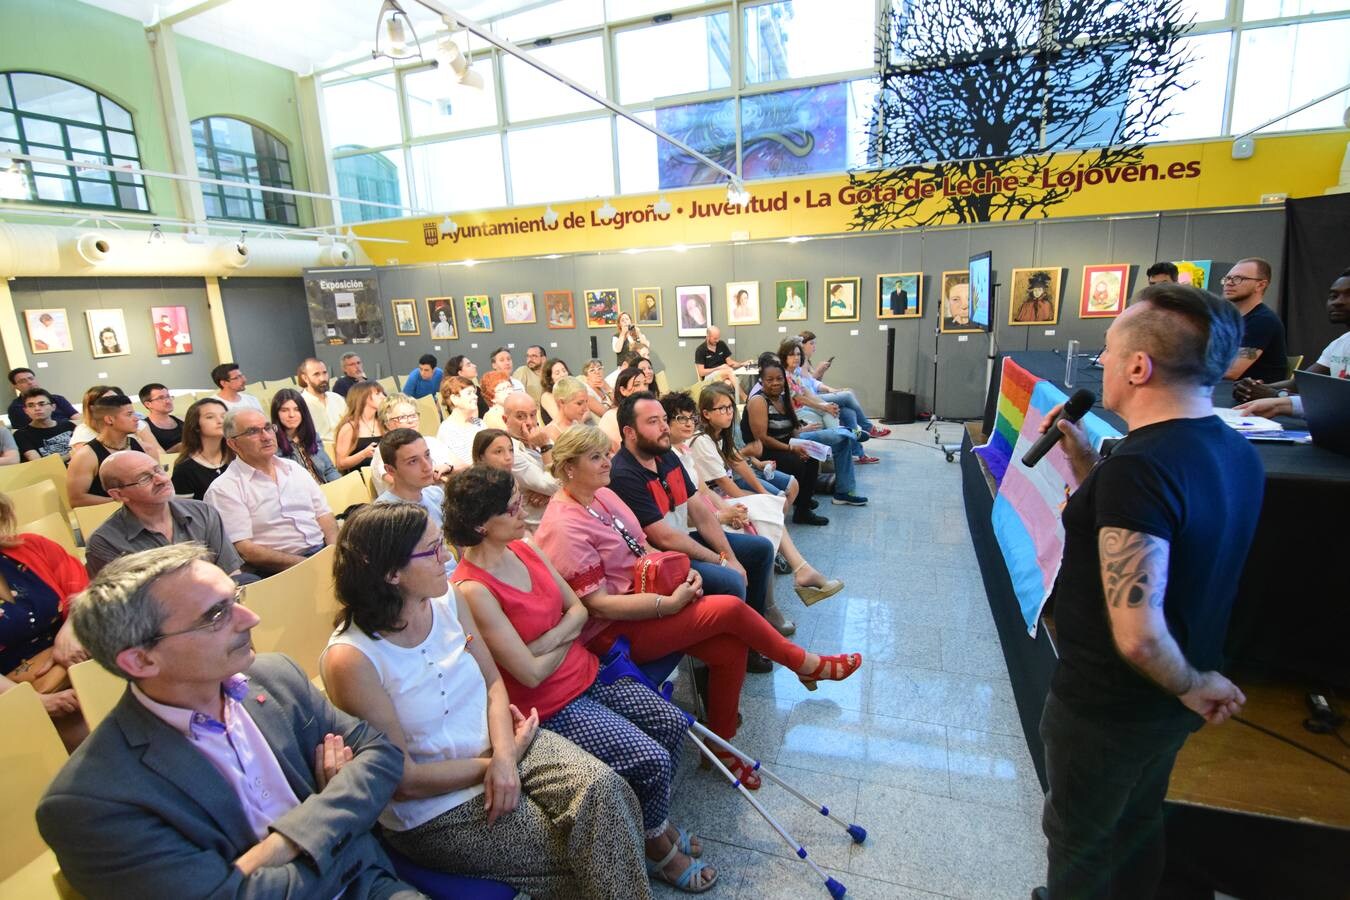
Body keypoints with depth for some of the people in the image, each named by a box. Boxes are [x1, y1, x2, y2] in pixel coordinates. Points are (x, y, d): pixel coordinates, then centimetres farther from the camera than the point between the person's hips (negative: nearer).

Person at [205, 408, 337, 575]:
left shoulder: (294, 468, 18)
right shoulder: (224, 489, 0)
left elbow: (324, 514, 16)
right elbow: (243, 550, -8)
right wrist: (303, 564, -17)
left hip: (322, 550, 6)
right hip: (279, 569, -5)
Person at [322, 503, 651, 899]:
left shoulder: (447, 599, -6)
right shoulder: (350, 659, -23)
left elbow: (493, 682, 2)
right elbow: (403, 780, -16)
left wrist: (504, 753, -15)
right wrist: (494, 764, -12)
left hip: (500, 745, 5)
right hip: (435, 810, -4)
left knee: (599, 785, -20)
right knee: (582, 848, -13)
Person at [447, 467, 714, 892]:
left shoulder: (524, 548, -2)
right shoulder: (473, 589, -25)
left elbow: (578, 609, 4)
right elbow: (530, 673, -22)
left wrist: (549, 639, -15)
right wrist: (565, 643, -5)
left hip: (586, 674, 8)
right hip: (550, 706, -7)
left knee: (672, 722, 4)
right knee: (653, 759, -11)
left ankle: (654, 820, 29)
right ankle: (656, 847, 21)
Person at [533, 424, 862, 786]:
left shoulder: (604, 495, 6)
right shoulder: (563, 528, -21)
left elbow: (643, 546, 14)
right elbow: (598, 604, -22)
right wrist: (669, 604, -22)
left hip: (646, 593, 8)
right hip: (614, 631, -8)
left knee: (730, 648, -10)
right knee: (731, 608, -16)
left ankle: (722, 746, 12)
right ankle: (807, 665, 9)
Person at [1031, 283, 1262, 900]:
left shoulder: (1140, 466, -32)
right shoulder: (1233, 451, -3)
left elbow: (1137, 635, -34)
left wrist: (1191, 684, -14)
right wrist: (1081, 458, 1)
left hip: (1108, 704, -8)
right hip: (1165, 703, 8)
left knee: (1078, 841, 18)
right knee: (1136, 824, 29)